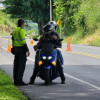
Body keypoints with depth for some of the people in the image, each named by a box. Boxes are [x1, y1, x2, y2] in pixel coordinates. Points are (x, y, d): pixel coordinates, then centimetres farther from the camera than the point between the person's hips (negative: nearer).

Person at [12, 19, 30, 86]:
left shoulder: (14, 30, 15)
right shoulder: (22, 30, -12)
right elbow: (23, 41, -19)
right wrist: (27, 50, -17)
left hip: (16, 48, 9)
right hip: (21, 48, -9)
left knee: (16, 65, 10)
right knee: (22, 65, -9)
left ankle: (15, 80, 12)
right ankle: (19, 80, -13)